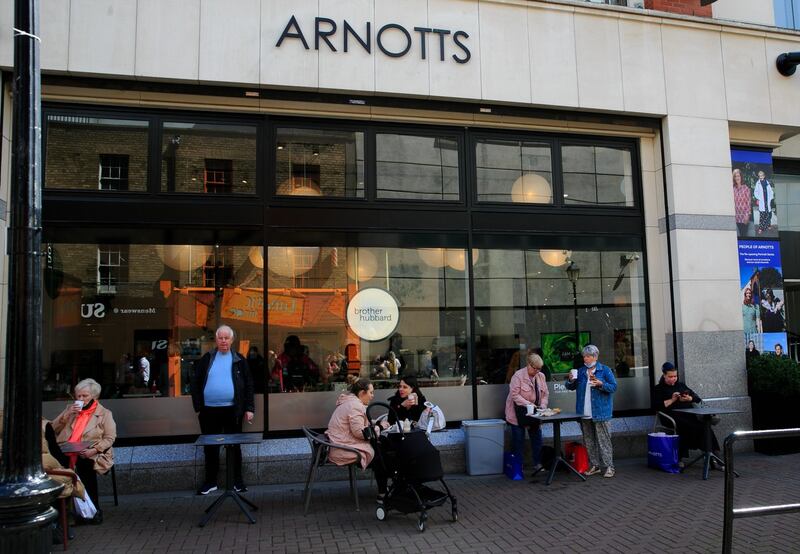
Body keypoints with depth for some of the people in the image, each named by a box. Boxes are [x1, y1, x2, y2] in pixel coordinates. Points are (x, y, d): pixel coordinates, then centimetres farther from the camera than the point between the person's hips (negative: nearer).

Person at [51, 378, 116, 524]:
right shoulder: (71, 409, 24)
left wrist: (94, 450, -15)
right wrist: (67, 414, 1)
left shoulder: (104, 413, 11)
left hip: (88, 454, -3)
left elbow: (110, 438, 2)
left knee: (84, 463, -36)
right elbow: (54, 429, 16)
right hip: (67, 452, 3)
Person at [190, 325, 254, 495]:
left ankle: (237, 480, 20)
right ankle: (210, 481, 22)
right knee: (210, 447, 10)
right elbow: (195, 383, 5)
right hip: (209, 411, 1)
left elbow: (248, 384, 2)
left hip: (232, 410, -1)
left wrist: (249, 408, -4)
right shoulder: (206, 359, 5)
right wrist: (198, 407, -2)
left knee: (234, 446, 9)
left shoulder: (239, 360, 2)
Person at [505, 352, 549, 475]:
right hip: (519, 412, -5)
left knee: (537, 437, 1)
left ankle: (537, 464, 7)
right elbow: (515, 395, -17)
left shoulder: (541, 376, 6)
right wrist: (529, 404, -24)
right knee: (518, 440, 0)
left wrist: (542, 406, -6)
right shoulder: (518, 375, -13)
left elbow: (545, 394, 10)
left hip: (534, 411, 5)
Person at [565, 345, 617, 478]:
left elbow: (614, 387, -6)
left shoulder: (605, 370, -1)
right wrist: (571, 380, -8)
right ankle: (594, 466, 20)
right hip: (584, 413, 5)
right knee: (589, 441, 10)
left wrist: (601, 384, -21)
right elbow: (571, 387, 13)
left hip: (600, 412, -5)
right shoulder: (580, 371, 11)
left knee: (604, 440, -3)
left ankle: (609, 467, 4)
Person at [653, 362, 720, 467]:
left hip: (688, 414, 5)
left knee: (704, 426, -25)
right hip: (673, 415, -5)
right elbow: (657, 406, -3)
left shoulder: (681, 385, 28)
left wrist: (689, 398, -1)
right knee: (690, 427, -32)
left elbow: (697, 398, 21)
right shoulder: (659, 389, 12)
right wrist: (672, 400, -8)